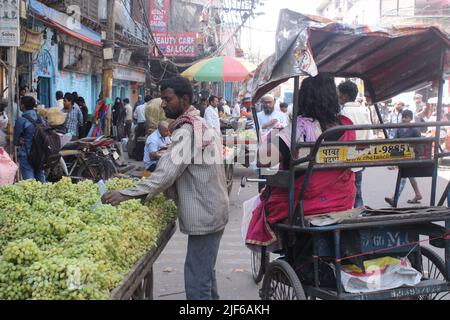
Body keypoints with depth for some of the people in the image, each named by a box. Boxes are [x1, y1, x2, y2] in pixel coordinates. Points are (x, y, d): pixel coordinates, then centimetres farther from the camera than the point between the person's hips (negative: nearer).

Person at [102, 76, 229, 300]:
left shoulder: (187, 132, -20)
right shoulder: (199, 124, 13)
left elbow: (167, 173, -29)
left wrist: (127, 195, -31)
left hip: (204, 215, -11)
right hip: (211, 211, 11)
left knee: (197, 280, -7)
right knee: (205, 270, 23)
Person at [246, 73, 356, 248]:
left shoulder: (301, 127, -22)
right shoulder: (347, 125, -5)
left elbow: (263, 160, -30)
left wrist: (270, 136, -10)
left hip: (303, 206, -6)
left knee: (253, 203, 20)